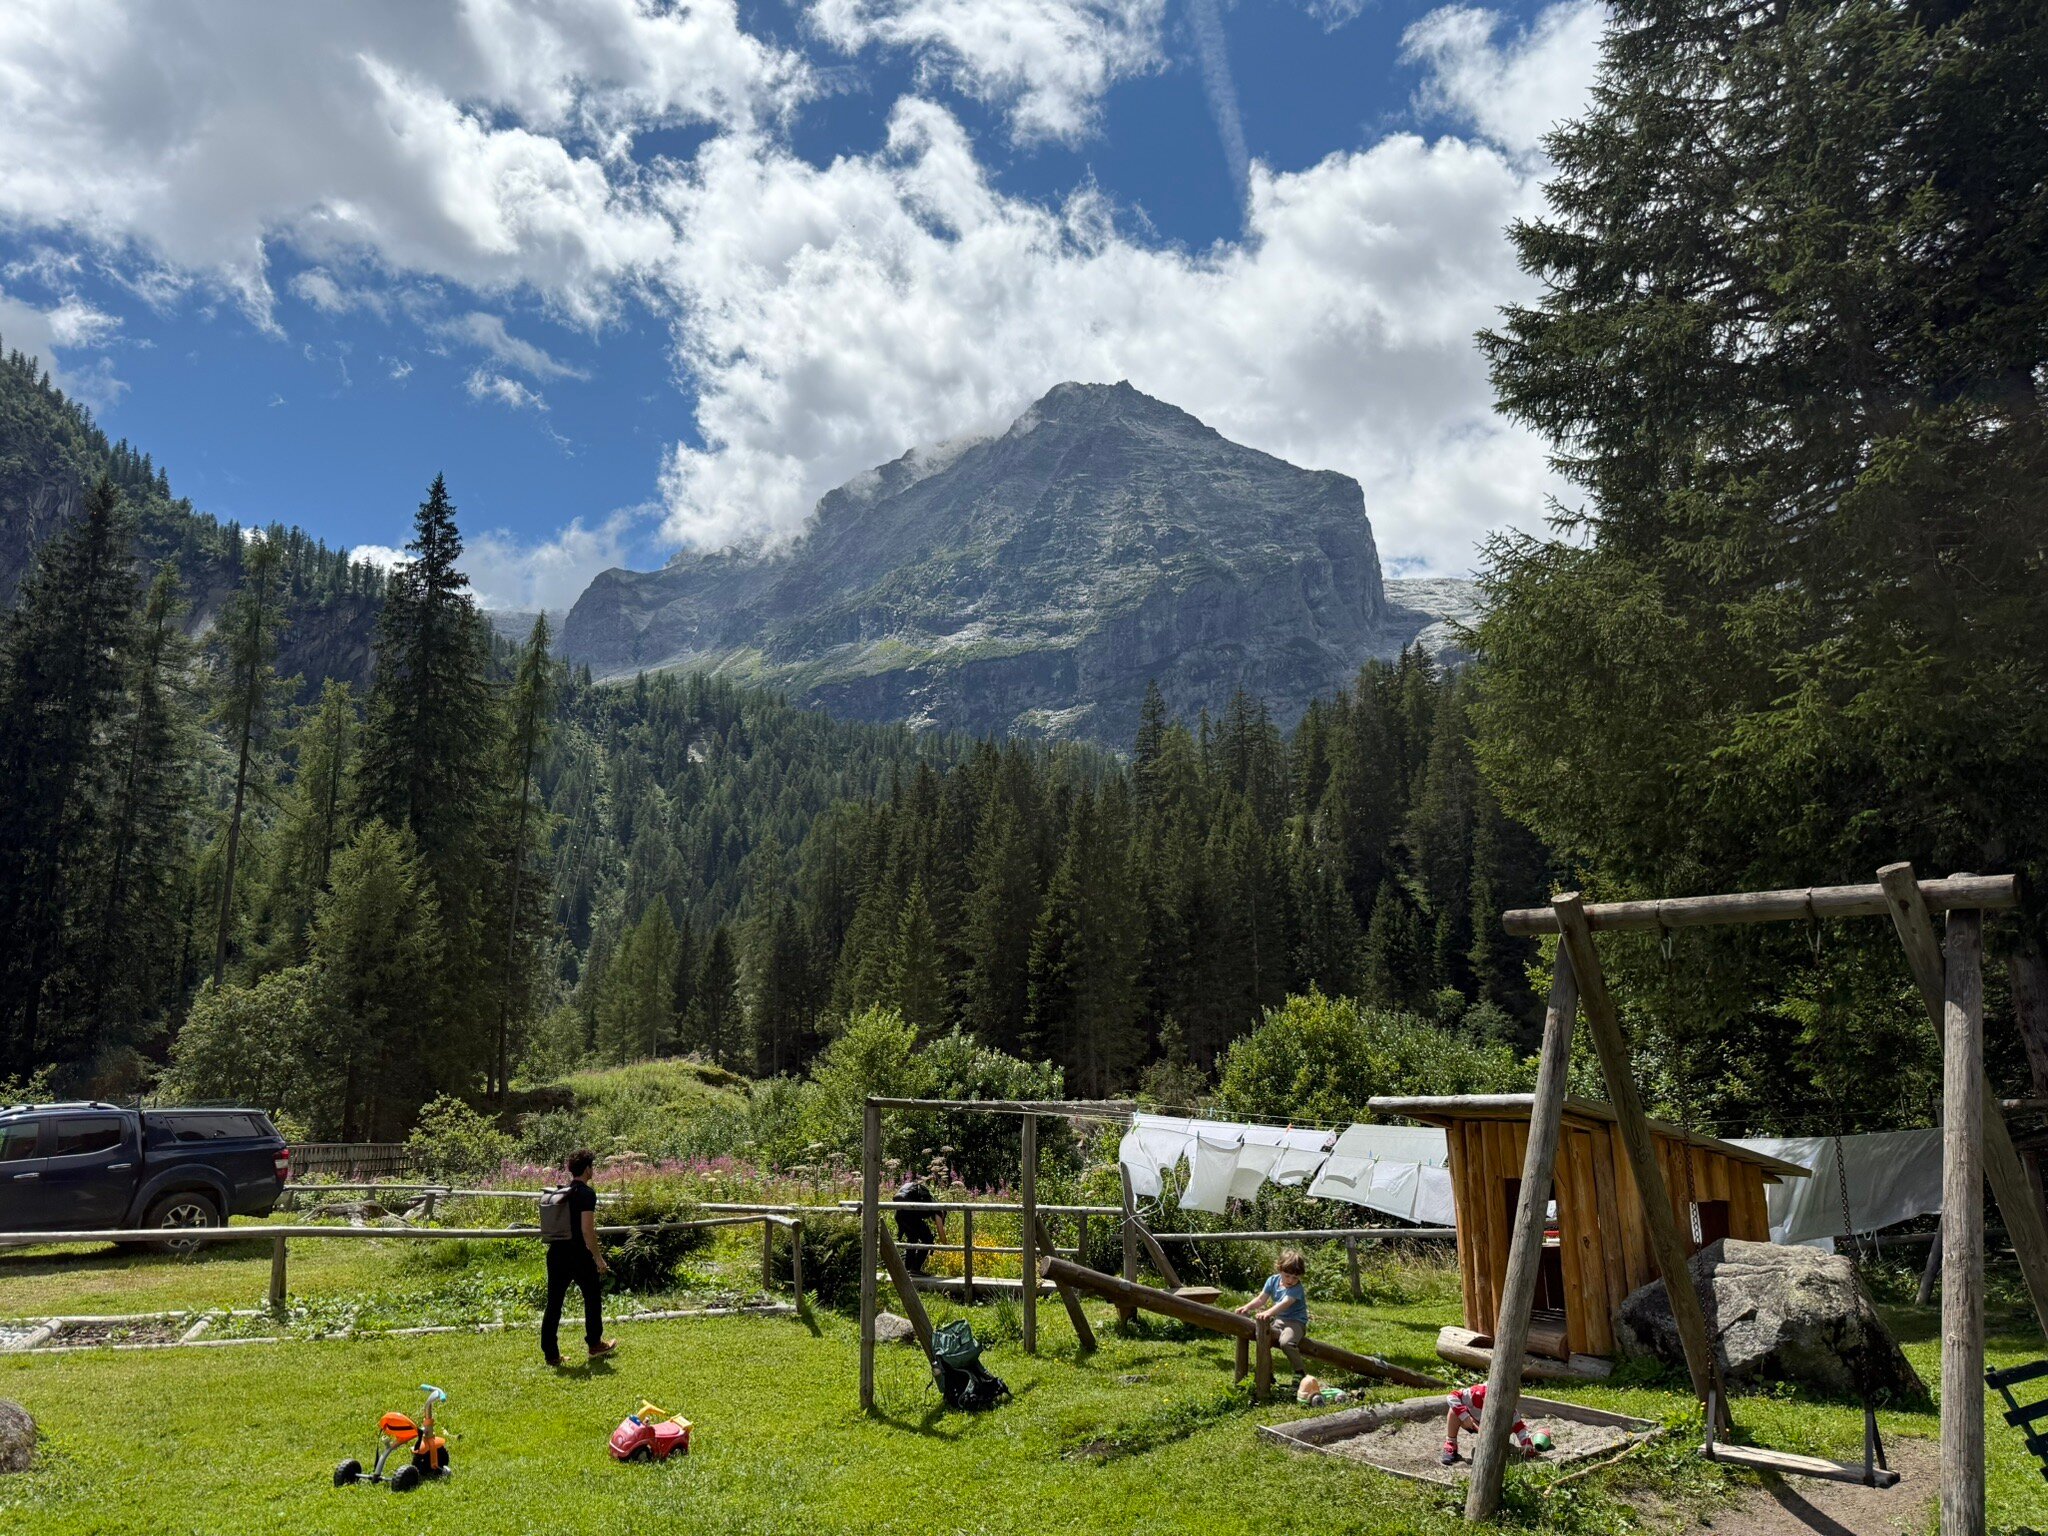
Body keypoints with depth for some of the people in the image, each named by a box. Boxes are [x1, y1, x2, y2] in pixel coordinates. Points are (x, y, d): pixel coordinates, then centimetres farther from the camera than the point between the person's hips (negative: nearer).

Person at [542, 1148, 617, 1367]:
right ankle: (594, 1345, 23)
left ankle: (551, 1354, 8)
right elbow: (587, 1230, -19)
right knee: (593, 1298, 13)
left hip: (556, 1253, 6)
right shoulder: (586, 1193, -14)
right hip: (579, 1255, -6)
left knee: (554, 1303, 8)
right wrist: (598, 1258, -12)